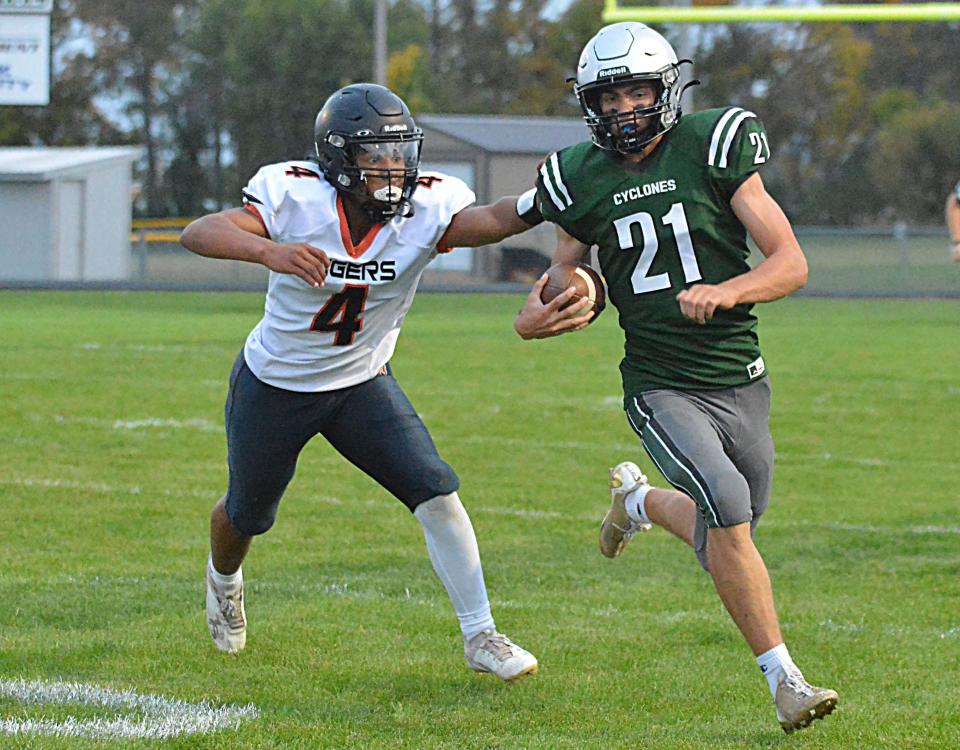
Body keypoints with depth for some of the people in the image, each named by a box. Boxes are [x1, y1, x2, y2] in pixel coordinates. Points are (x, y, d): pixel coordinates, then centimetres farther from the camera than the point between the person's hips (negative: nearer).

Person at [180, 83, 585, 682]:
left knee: (437, 493, -16)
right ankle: (224, 579, 56)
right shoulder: (296, 197, -27)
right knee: (248, 515, 20)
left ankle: (480, 636, -5)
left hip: (362, 385, 1)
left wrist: (536, 203, -65)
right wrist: (268, 251, -59)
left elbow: (483, 221, -44)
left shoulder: (426, 207, -22)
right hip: (274, 386, -1)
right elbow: (198, 234, -39)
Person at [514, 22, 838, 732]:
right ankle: (785, 681, -16)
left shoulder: (714, 148, -6)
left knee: (729, 530, 12)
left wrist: (726, 292, -25)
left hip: (739, 379, 1)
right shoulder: (581, 180, 1)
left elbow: (791, 263, -7)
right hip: (663, 386, -1)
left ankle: (639, 499, 45)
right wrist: (535, 318, -7)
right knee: (727, 507, -24)